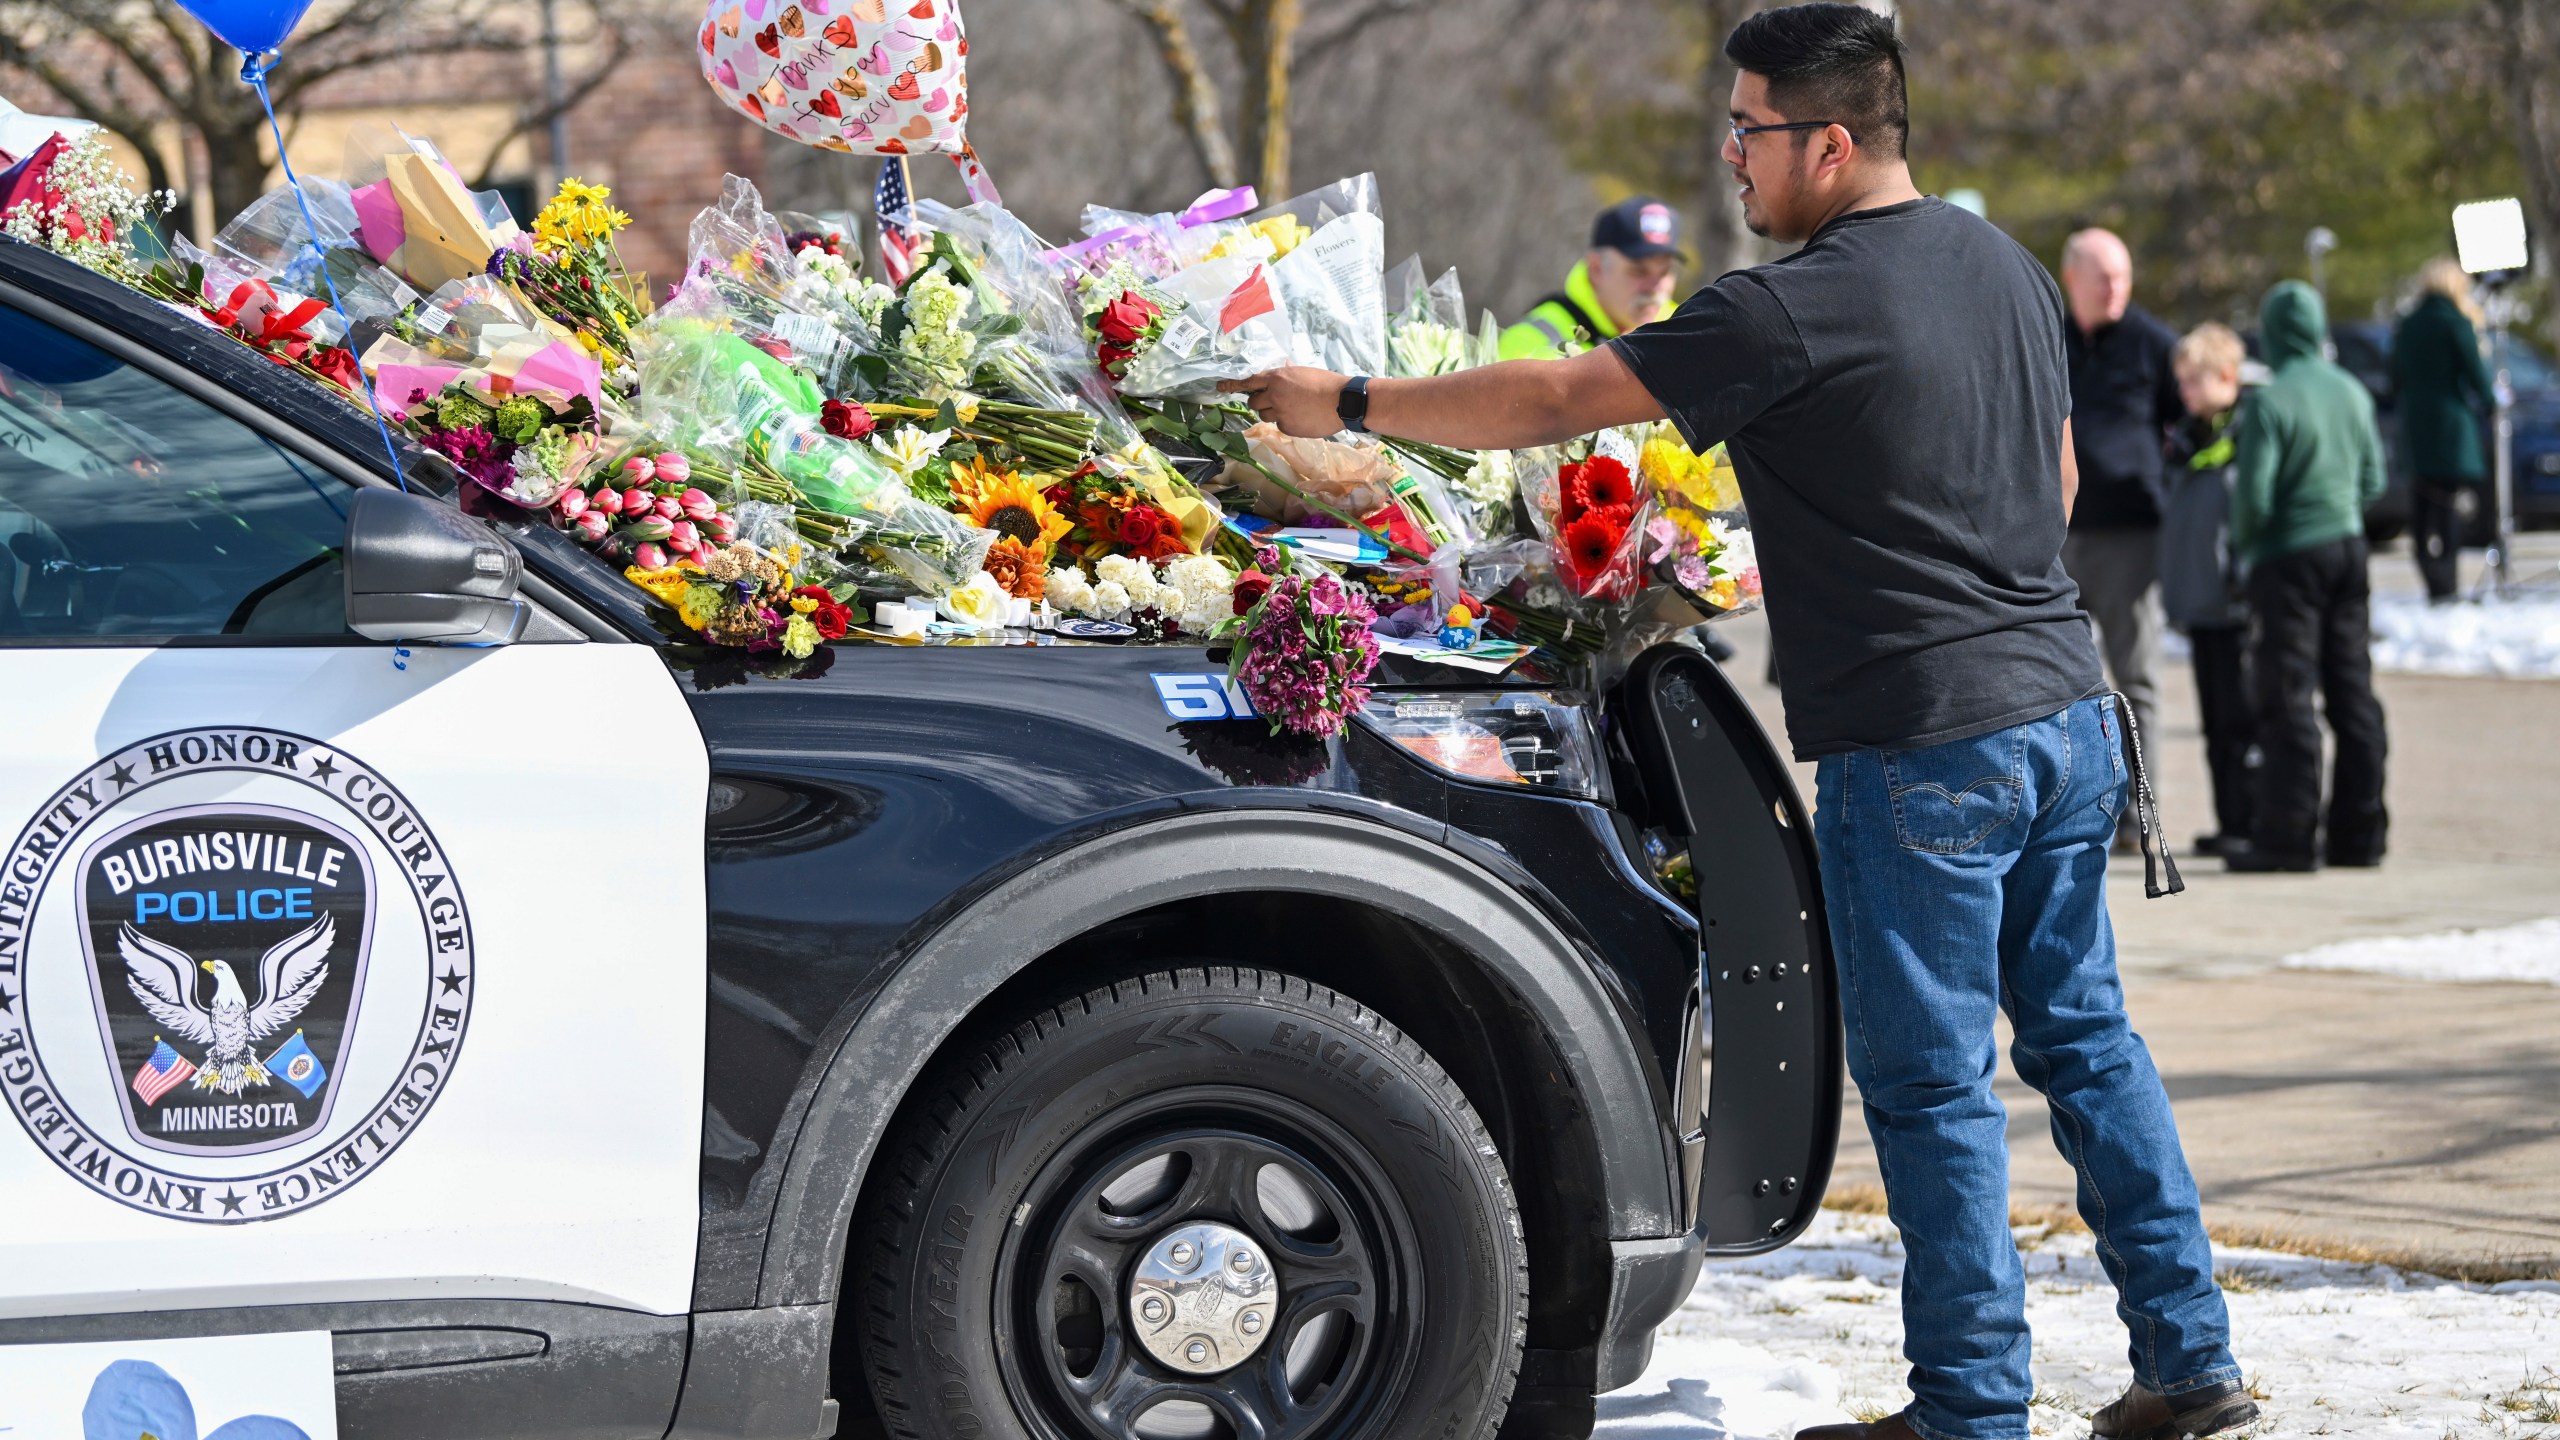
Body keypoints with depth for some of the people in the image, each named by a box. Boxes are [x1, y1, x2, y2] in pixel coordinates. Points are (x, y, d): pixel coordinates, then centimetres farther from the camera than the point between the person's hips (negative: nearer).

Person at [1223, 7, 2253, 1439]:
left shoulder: (1797, 313, -16)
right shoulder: (2011, 271, 10)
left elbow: (1551, 402, -12)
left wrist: (1349, 403, -3)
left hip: (1923, 749, -8)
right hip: (2067, 708, 8)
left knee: (1934, 1082, 0)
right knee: (2084, 1037, 15)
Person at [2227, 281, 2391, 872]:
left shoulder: (2269, 403, -15)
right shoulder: (2353, 393, 6)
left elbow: (2254, 495, -16)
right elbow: (2373, 480, 10)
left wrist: (2244, 543, 1)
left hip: (2289, 557, -6)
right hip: (2349, 547, 6)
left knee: (2288, 698, -3)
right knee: (2352, 695, 10)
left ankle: (2289, 838, -4)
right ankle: (2359, 833, 13)